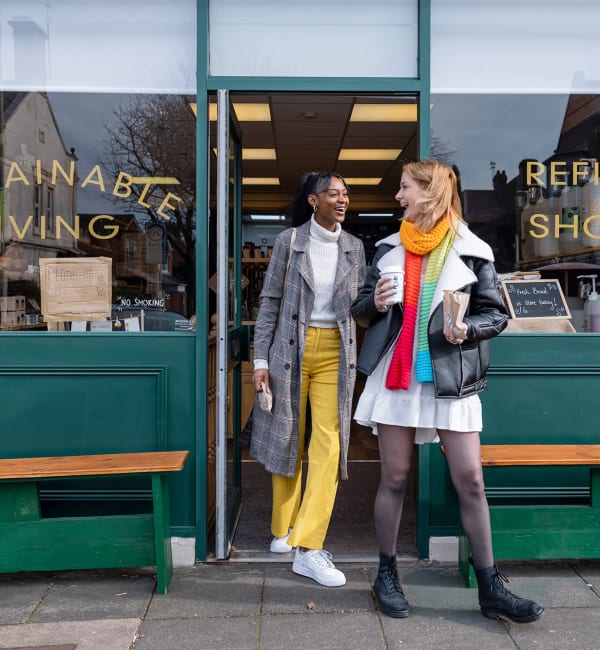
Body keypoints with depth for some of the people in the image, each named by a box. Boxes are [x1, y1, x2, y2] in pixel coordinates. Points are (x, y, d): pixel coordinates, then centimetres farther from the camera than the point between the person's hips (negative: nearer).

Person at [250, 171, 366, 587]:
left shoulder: (354, 247, 8)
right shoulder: (289, 241, 0)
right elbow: (270, 301, 0)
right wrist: (261, 359, -5)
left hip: (336, 353, 2)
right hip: (291, 350, -1)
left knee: (329, 444, -6)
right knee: (288, 439, 9)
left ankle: (308, 547, 0)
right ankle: (284, 529, 28)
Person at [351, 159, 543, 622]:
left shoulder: (471, 251, 0)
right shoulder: (389, 248, 8)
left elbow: (497, 314, 3)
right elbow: (361, 310, 14)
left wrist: (468, 329, -16)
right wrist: (375, 304, -9)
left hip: (451, 379, -1)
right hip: (396, 375, 2)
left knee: (471, 482, 1)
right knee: (394, 479, 7)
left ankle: (491, 589, 17)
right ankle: (387, 575, 24)